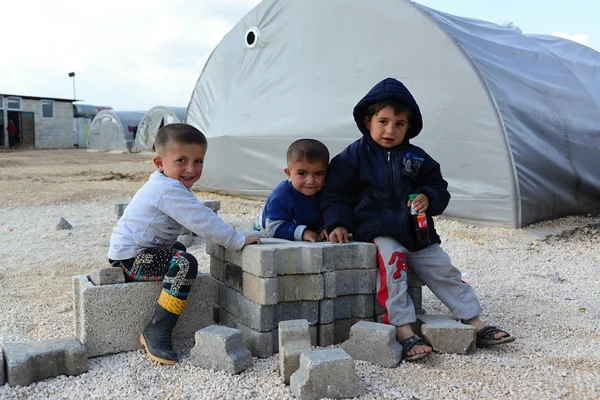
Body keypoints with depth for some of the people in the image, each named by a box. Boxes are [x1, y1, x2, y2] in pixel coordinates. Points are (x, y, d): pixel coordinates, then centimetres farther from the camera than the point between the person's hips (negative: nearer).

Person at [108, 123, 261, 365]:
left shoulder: (166, 186, 10)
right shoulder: (169, 190, -23)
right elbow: (202, 220, -25)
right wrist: (238, 241, -20)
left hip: (129, 254, 11)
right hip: (130, 258, -11)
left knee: (178, 250, 32)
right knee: (185, 263, -27)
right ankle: (156, 332, -21)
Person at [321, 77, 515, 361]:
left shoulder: (416, 157, 10)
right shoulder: (353, 156, -1)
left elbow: (439, 187, 17)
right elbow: (336, 195, 0)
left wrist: (428, 198, -6)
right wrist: (339, 224, -15)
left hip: (417, 230, 5)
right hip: (378, 231, -4)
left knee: (443, 270, 1)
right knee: (392, 259, -32)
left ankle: (476, 323, 14)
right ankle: (404, 331, -30)